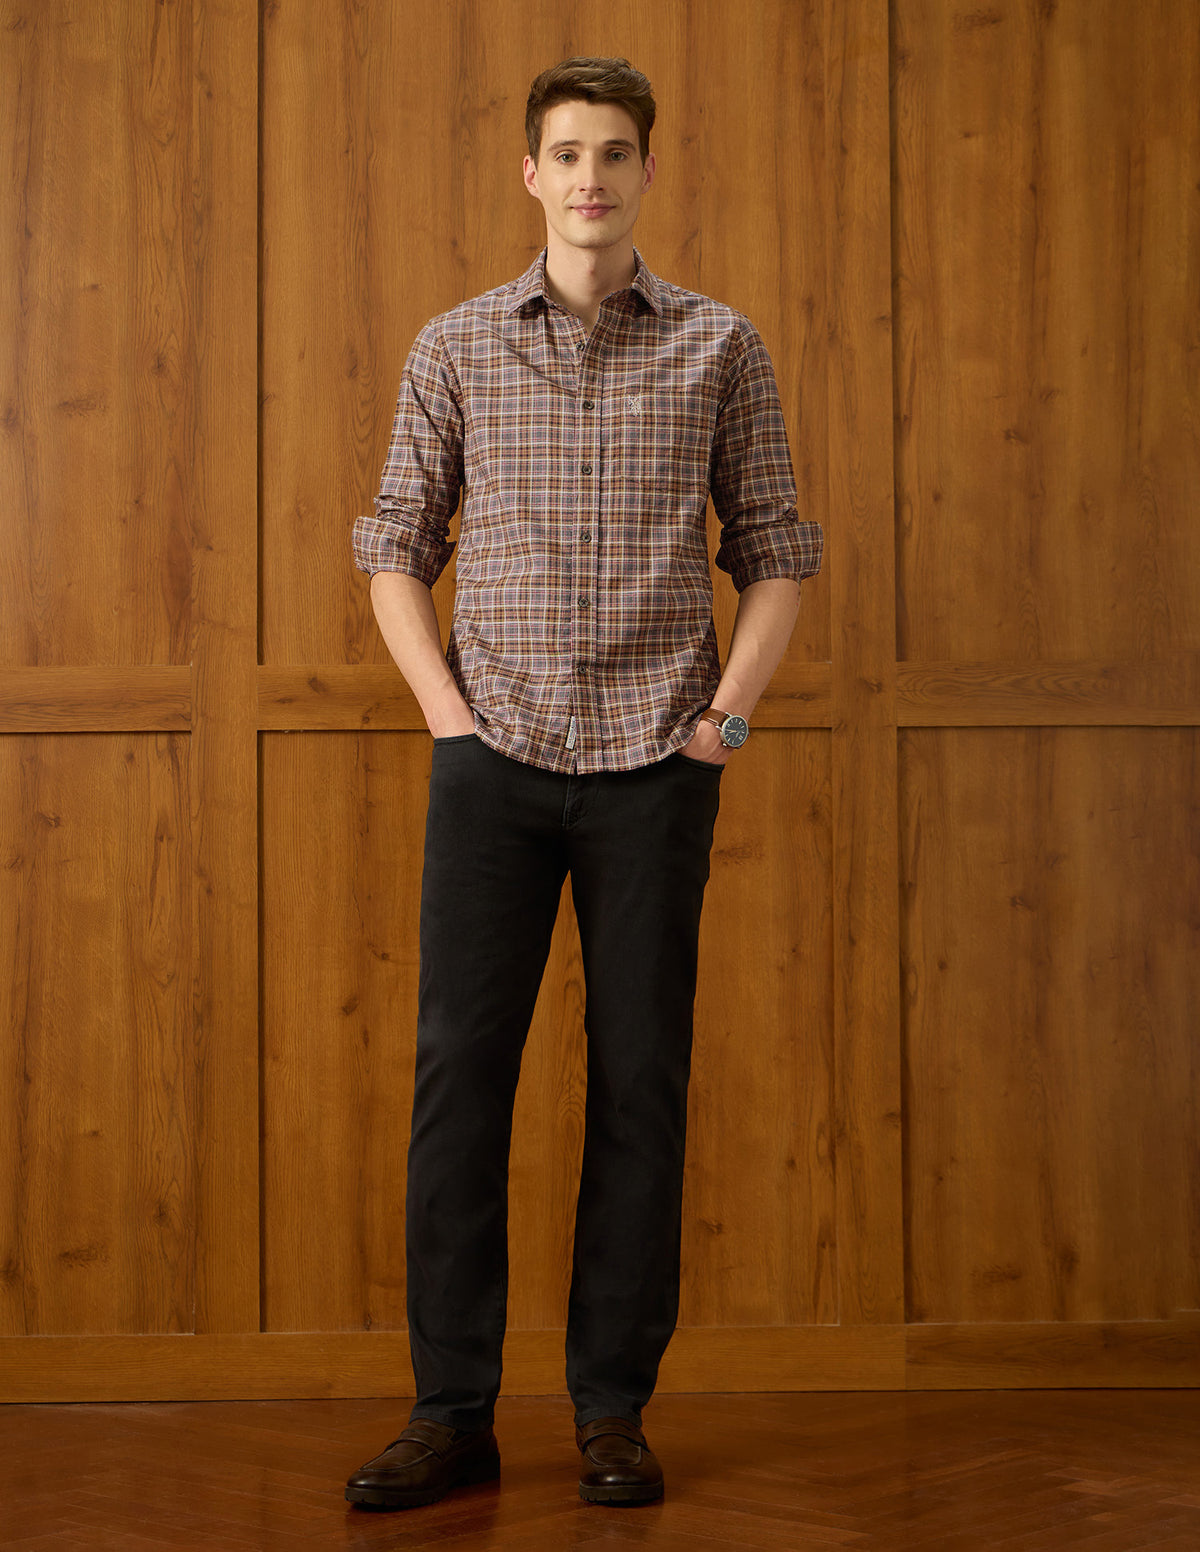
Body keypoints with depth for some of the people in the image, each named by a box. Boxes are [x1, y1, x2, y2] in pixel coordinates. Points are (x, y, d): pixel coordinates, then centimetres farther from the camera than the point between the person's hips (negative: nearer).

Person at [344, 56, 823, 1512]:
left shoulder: (718, 347, 6)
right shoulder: (457, 346, 7)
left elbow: (776, 552, 10)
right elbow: (394, 548, 11)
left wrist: (728, 711, -2)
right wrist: (445, 708, -1)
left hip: (656, 758, 0)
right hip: (496, 753, 1)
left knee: (641, 1076, 2)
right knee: (458, 1064, -2)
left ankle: (614, 1408, 11)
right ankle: (452, 1410, 6)